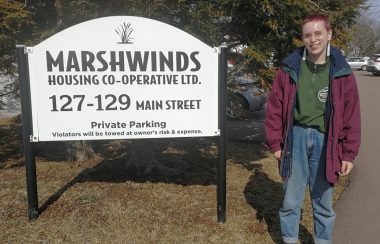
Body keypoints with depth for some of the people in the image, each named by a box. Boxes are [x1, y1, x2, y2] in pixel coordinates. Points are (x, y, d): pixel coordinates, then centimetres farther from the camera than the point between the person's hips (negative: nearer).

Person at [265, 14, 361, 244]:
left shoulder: (341, 72, -1)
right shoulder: (289, 68, -1)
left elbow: (351, 116, 1)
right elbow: (274, 108, 3)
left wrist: (349, 153, -1)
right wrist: (275, 143, 1)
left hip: (325, 141, 0)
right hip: (295, 138, 0)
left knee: (324, 201, 14)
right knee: (291, 201, 11)